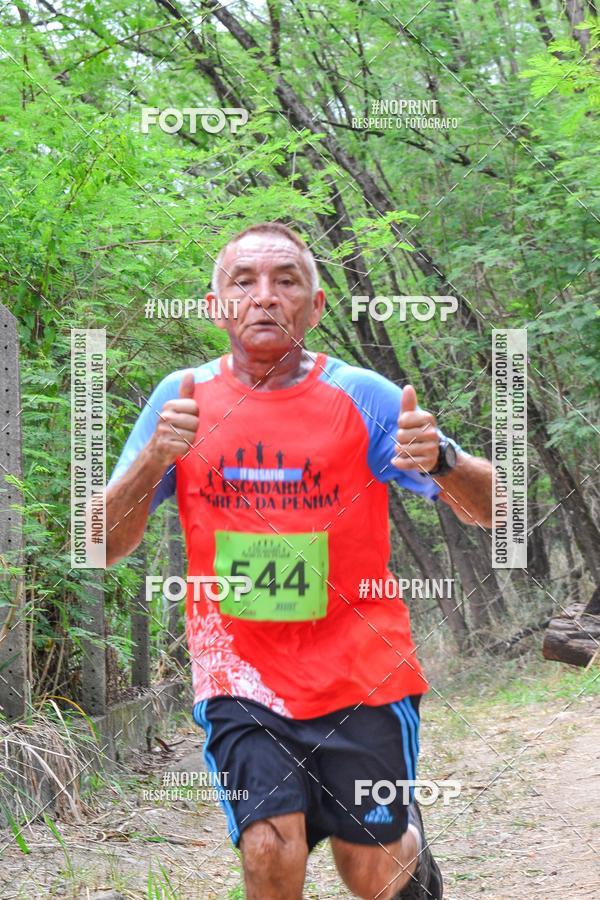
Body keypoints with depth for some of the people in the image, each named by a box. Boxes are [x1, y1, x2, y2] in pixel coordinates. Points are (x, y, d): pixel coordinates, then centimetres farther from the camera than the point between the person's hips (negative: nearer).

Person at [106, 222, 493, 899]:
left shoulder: (361, 396, -5)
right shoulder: (183, 398, 0)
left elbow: (490, 510, -6)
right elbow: (104, 546, -2)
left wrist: (441, 460, -28)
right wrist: (153, 459, -21)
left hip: (357, 670, 0)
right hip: (240, 673, 1)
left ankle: (411, 842, 38)